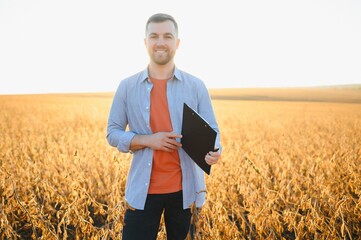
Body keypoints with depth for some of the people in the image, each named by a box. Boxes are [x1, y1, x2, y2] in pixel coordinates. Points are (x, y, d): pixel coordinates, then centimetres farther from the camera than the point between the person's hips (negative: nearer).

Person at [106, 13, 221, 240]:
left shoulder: (196, 86, -1)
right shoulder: (127, 87, -1)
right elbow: (112, 134, 1)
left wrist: (213, 151, -25)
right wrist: (147, 140, -17)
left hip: (184, 187, 1)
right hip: (142, 189, 0)